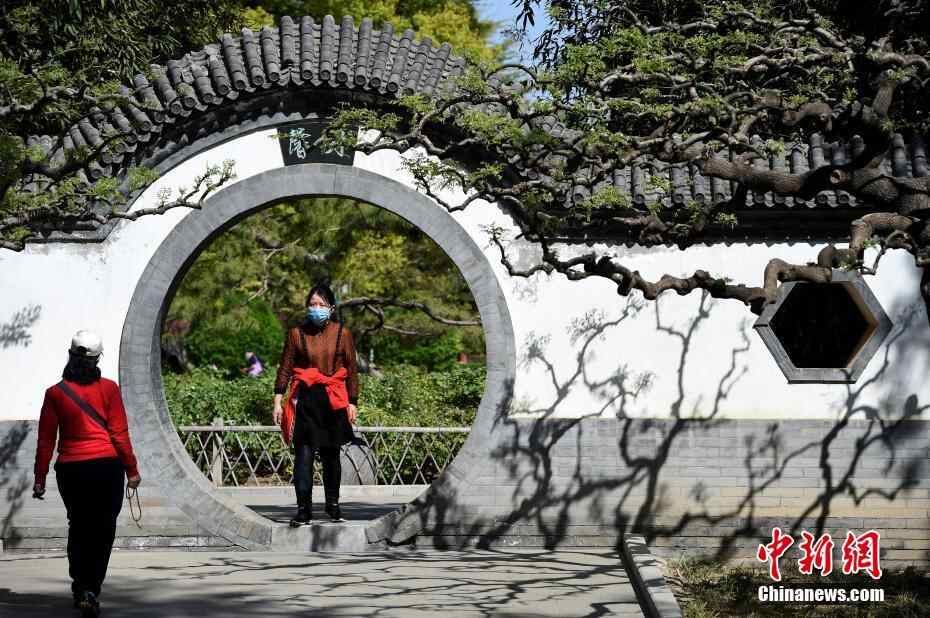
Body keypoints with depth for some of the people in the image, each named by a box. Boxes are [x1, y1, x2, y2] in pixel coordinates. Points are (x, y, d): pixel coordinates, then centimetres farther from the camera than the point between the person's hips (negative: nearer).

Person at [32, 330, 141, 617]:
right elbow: (120, 434, -4)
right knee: (103, 530, 5)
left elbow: (46, 440, 1)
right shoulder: (108, 389, -4)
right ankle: (91, 590, -6)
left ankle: (80, 588, 18)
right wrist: (131, 469, 5)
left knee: (78, 528, 18)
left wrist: (40, 478, 7)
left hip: (70, 469, 2)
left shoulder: (55, 393, -1)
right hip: (106, 466, -2)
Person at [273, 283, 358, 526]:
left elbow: (352, 370, 8)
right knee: (304, 453, -9)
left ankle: (333, 505, 25)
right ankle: (303, 509, -8)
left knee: (331, 455, 11)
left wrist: (353, 402, 5)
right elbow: (285, 368, 6)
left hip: (334, 401, 1)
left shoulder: (342, 333, 4)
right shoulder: (297, 333, 3)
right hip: (305, 401, -1)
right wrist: (278, 400, 0)